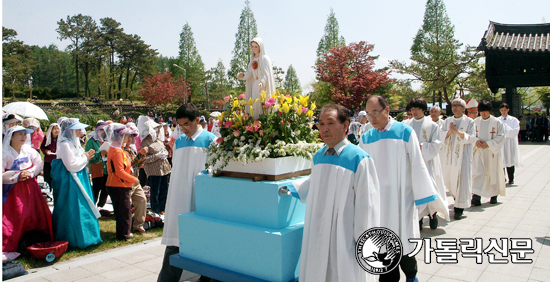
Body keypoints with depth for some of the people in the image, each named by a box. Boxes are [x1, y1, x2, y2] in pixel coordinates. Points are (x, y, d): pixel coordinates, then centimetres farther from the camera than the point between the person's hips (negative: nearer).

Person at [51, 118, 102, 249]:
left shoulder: (74, 142, 12)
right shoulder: (65, 145, -17)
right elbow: (71, 165, -21)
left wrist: (86, 155, 2)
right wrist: (85, 157, -10)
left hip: (79, 179, 10)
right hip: (70, 182, -10)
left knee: (83, 207, 15)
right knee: (73, 211, -2)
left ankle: (84, 236, 26)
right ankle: (76, 239, 9)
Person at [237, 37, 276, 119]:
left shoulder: (265, 59, -7)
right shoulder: (253, 59, 14)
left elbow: (266, 74, -19)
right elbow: (250, 74, 9)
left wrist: (262, 82, -37)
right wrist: (242, 75, -12)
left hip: (263, 87, -7)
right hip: (254, 87, 7)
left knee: (263, 106, -10)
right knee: (254, 107, 4)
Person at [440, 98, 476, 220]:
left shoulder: (469, 122, 0)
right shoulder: (447, 121, 10)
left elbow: (471, 138, -10)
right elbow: (441, 136, 3)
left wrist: (458, 132, -22)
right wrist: (449, 132, -17)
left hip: (463, 155, -4)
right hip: (449, 154, 4)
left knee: (462, 180, -6)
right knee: (448, 179, 10)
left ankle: (459, 209, 0)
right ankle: (456, 197, 38)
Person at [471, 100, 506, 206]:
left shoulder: (497, 122, -3)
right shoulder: (475, 122, 5)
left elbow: (501, 137, -6)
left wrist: (488, 144, -16)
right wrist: (476, 140, -12)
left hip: (492, 152, -1)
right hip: (479, 152, 1)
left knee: (493, 172, 7)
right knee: (478, 173, -8)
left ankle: (494, 195, 23)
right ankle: (476, 196, -13)